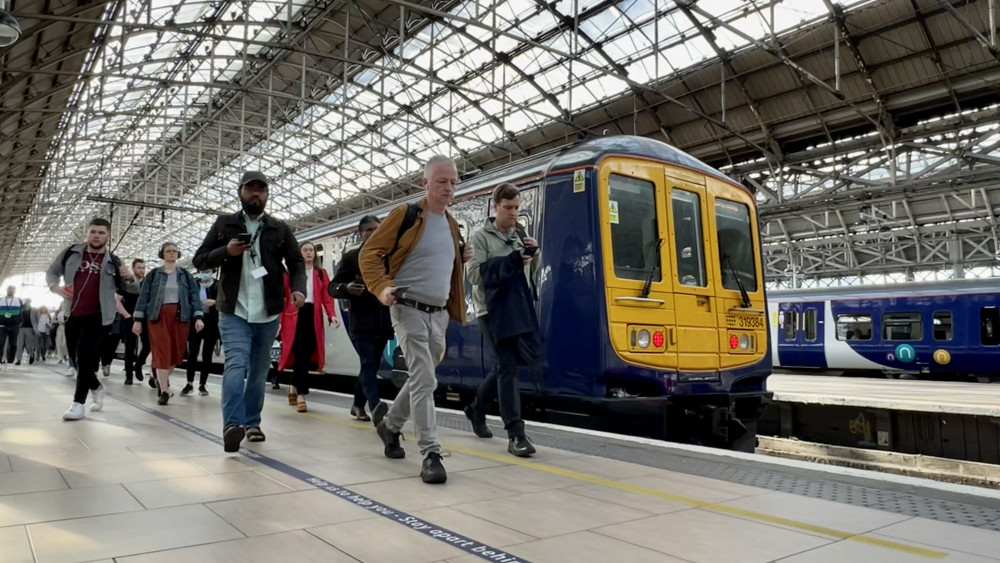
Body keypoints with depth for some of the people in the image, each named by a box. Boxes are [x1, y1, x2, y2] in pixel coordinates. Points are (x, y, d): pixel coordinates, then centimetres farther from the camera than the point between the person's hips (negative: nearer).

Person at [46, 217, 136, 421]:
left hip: (97, 316, -4)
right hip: (72, 315, 4)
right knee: (77, 358, 12)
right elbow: (51, 272, 18)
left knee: (84, 356, -13)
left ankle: (78, 403, -9)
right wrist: (54, 286, -3)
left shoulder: (113, 261, 2)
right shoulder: (71, 253, 5)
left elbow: (126, 289, 10)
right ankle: (96, 387, 36)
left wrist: (128, 278, -13)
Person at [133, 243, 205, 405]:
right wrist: (138, 319, -2)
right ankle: (164, 390, -6)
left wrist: (198, 317, -8)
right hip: (158, 316, -2)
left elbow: (194, 296, 4)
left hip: (180, 317, 2)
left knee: (177, 352, 5)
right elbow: (144, 296, 5)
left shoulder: (185, 275, 10)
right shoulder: (153, 274, 8)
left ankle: (162, 379, 32)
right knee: (162, 352, -7)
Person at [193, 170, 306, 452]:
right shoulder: (224, 224, 6)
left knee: (259, 370, 11)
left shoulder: (280, 229, 7)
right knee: (236, 364, -18)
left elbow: (296, 262, 6)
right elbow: (199, 260, 7)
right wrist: (226, 251, -13)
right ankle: (233, 425, -22)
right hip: (233, 312, -2)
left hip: (268, 314, 2)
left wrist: (298, 288, -14)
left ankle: (252, 423, 23)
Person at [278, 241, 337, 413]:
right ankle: (301, 395, -7)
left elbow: (327, 296, 5)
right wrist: (279, 318, -8)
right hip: (294, 316, -3)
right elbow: (283, 295, 1)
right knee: (300, 355, -10)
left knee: (307, 355, 6)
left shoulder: (321, 273, 14)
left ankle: (294, 387, 29)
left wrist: (331, 314, -11)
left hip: (313, 317, 3)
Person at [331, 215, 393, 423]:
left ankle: (358, 405, 28)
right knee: (368, 364, -18)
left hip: (383, 322, 4)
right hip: (361, 321, -4)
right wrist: (346, 288, -23)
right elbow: (333, 286, -1)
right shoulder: (351, 257, 2)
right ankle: (375, 406, -31)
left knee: (372, 366, 13)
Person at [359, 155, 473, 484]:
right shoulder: (406, 215, -7)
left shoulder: (451, 225, 14)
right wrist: (382, 287, -22)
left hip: (439, 314, 7)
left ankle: (390, 426, 39)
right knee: (424, 381, -11)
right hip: (409, 310, -7)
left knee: (420, 379, 17)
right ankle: (430, 453, -5)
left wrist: (462, 258, 7)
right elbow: (369, 254, -8)